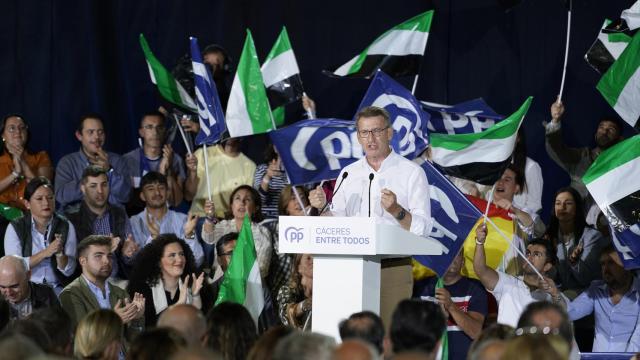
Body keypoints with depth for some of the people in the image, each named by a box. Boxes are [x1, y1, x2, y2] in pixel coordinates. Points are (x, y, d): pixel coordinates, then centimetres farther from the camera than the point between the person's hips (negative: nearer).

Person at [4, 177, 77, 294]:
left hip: (55, 288, 2)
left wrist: (60, 253, -19)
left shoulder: (66, 226, 4)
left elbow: (68, 271, 1)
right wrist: (45, 253, -19)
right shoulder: (15, 228, -1)